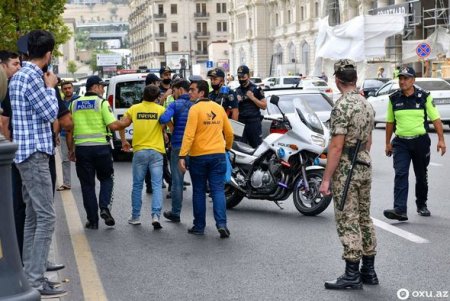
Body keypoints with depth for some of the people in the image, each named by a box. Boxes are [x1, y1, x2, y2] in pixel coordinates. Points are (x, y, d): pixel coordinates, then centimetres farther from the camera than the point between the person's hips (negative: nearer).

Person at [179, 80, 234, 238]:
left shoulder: (195, 108, -9)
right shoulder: (219, 108, 8)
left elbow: (189, 134, -17)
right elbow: (229, 132, 14)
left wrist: (182, 156, -17)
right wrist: (228, 147, 31)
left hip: (198, 156, -3)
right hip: (218, 155, 4)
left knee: (199, 191, 7)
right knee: (218, 190, 2)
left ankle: (199, 226, 12)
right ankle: (221, 223, -12)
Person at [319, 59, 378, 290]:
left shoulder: (342, 106, -17)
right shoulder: (367, 105, 10)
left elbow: (336, 146, -20)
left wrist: (326, 178, -17)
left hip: (345, 170, -8)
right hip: (365, 167, 8)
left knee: (347, 222, -4)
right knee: (364, 219, 13)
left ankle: (352, 274, -2)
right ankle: (368, 271, 19)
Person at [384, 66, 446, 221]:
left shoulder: (424, 97, -3)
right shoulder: (394, 99, 3)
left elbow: (436, 118, -3)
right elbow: (390, 122, 11)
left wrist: (441, 139, -10)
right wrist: (388, 143, 10)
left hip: (420, 141, -1)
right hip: (400, 143, 1)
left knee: (421, 176, 12)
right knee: (400, 174, -13)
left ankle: (422, 205, 30)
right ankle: (400, 209, -20)